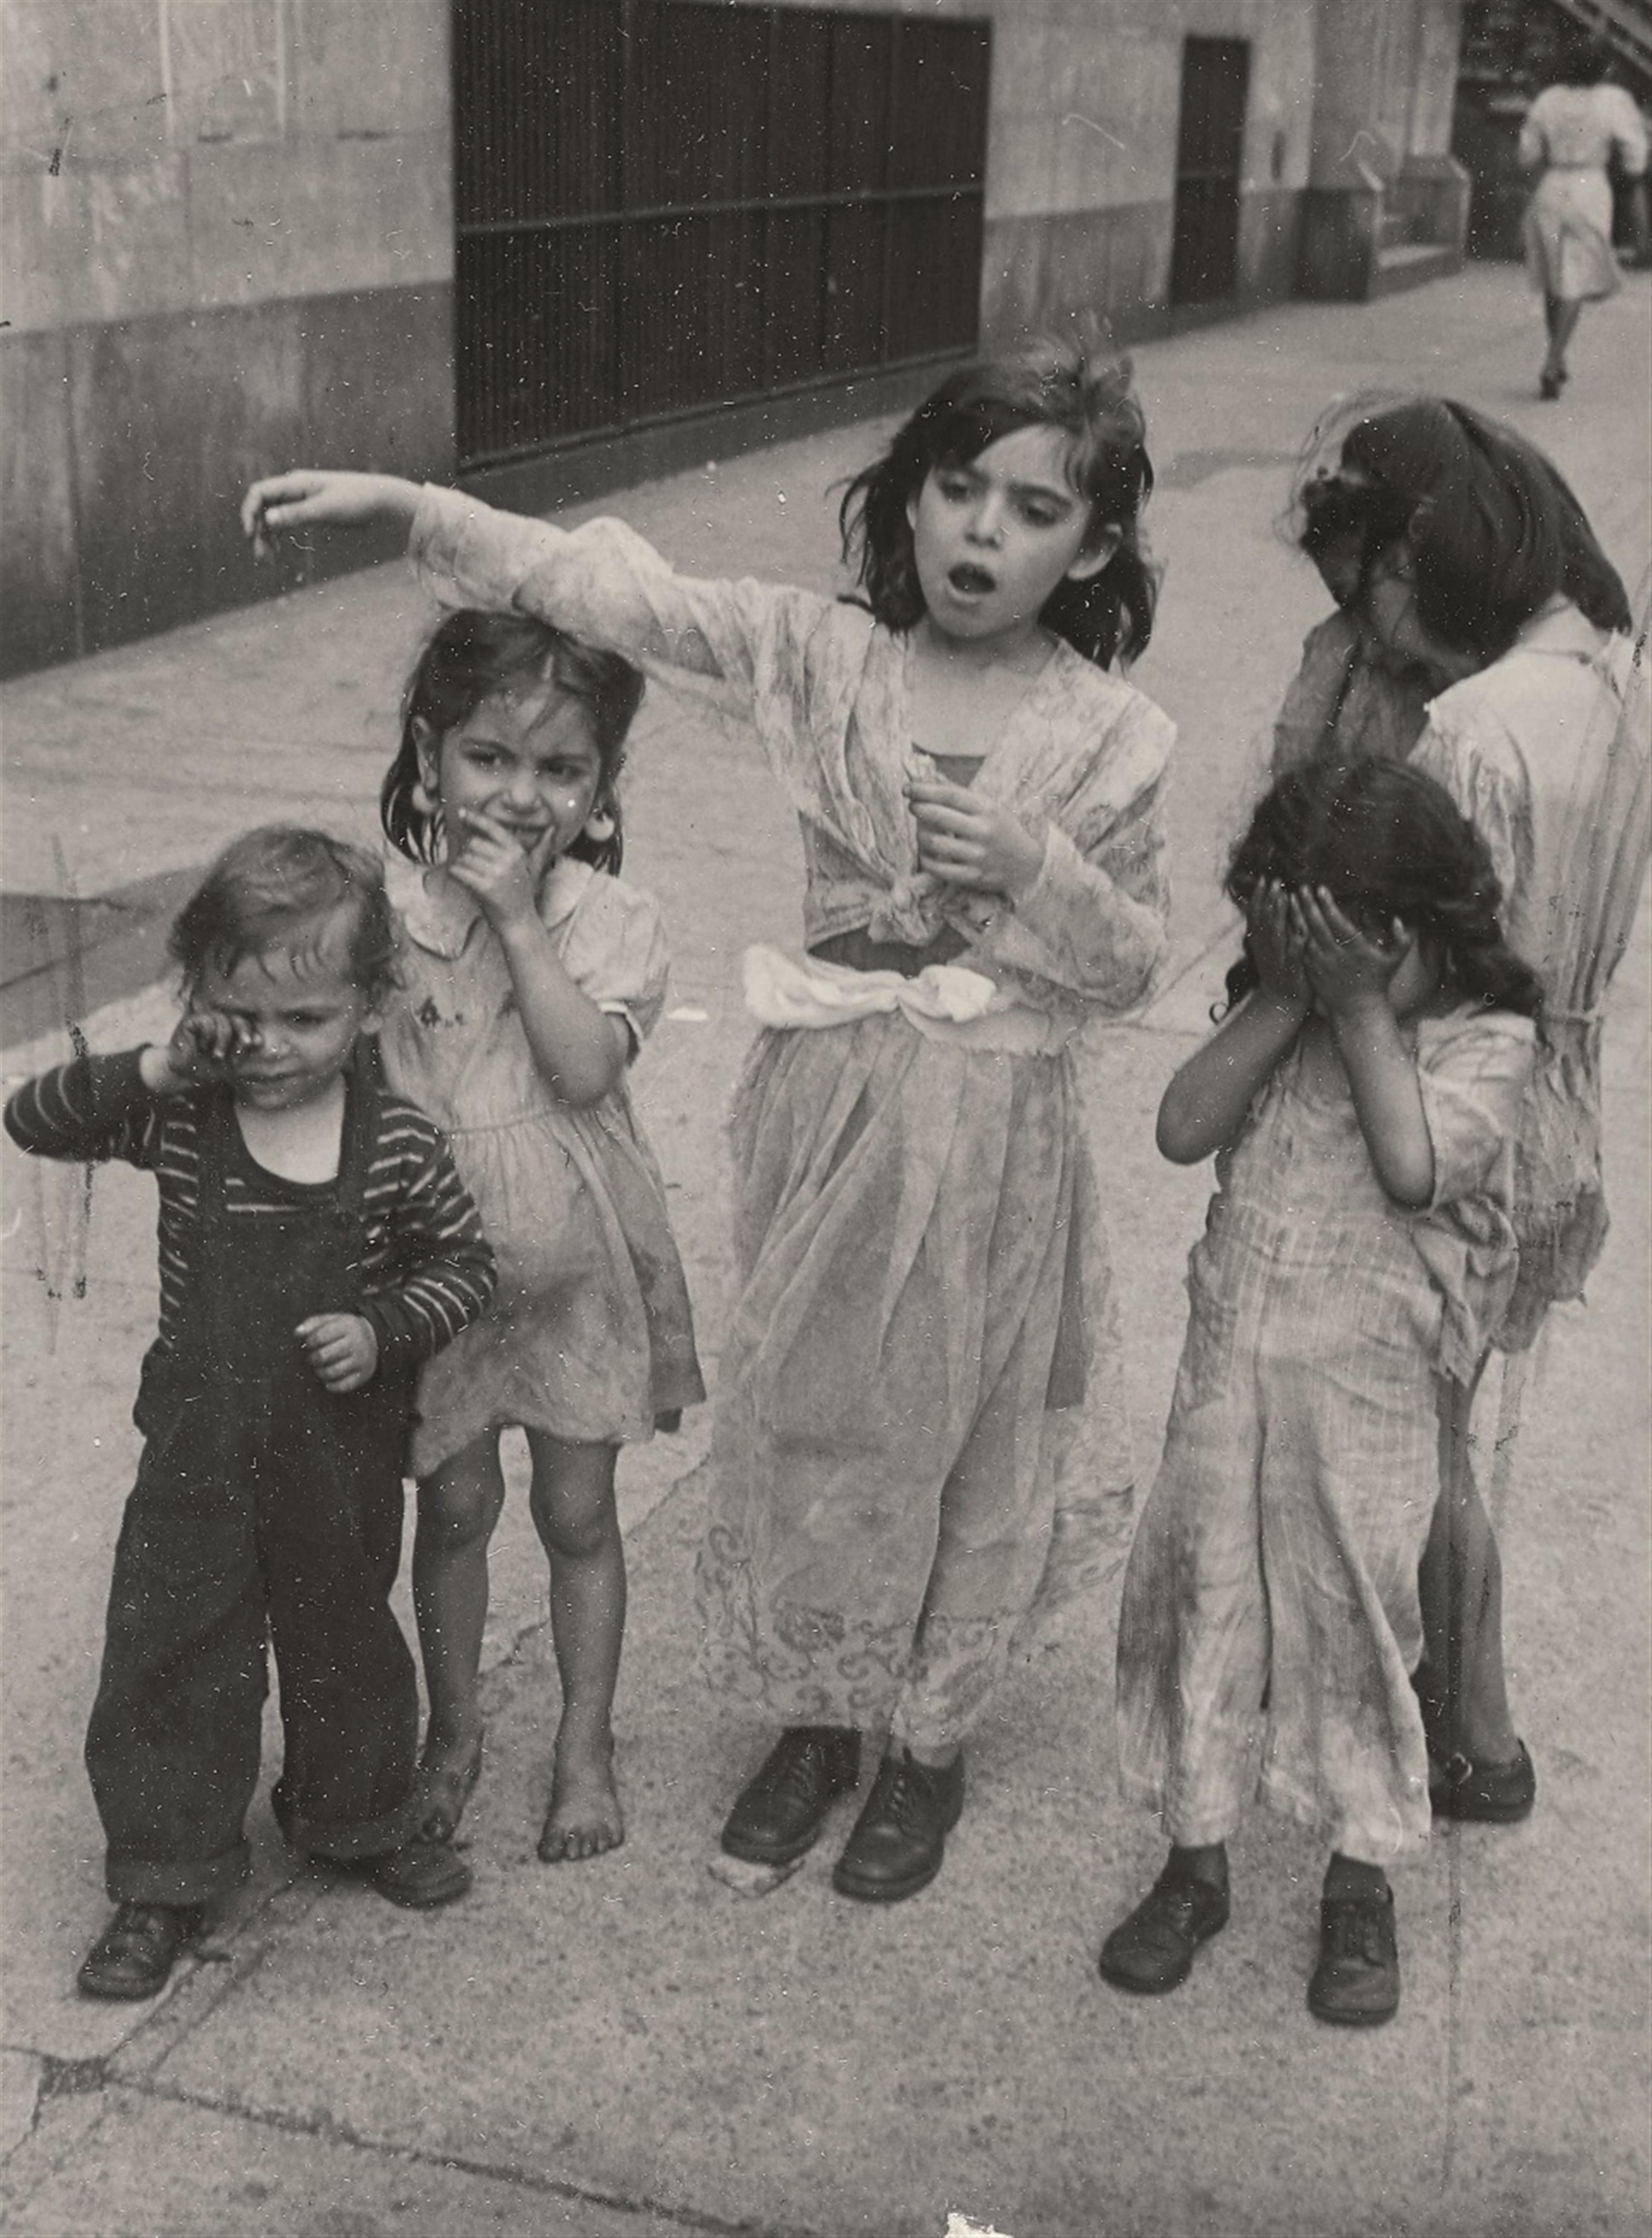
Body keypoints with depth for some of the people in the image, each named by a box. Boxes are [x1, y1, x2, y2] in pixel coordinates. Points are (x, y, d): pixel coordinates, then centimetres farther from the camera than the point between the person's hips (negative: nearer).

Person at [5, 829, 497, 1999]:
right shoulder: (180, 1120, -10)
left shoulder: (399, 1145, -13)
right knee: (171, 1654, 5)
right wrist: (152, 1071, -23)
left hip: (343, 1450, 0)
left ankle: (365, 1819, 44)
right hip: (202, 1447, 1)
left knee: (346, 1641, 19)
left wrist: (385, 1330, -19)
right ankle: (167, 1878, 22)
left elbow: (466, 1263, -2)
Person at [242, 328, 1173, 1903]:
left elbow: (1129, 966, -2)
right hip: (825, 1103, 2)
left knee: (961, 1434, 12)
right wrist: (408, 506, -18)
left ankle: (929, 1736, 35)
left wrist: (1035, 870, -21)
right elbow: (616, 590, -9)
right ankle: (814, 1715, 36)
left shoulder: (1110, 734, -7)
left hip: (993, 1133, -1)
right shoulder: (820, 654, -4)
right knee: (797, 1417, 13)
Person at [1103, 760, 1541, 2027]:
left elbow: (1415, 1167, -22)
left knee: (1352, 1619, 5)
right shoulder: (1275, 1013, 6)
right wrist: (1286, 999, -11)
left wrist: (1361, 1008, -17)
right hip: (1228, 1361, 4)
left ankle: (1362, 1886, 23)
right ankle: (1196, 1861, 24)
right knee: (1199, 1602, 9)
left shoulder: (1487, 1038, -6)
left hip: (1368, 1383, -4)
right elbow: (1183, 1131, -6)